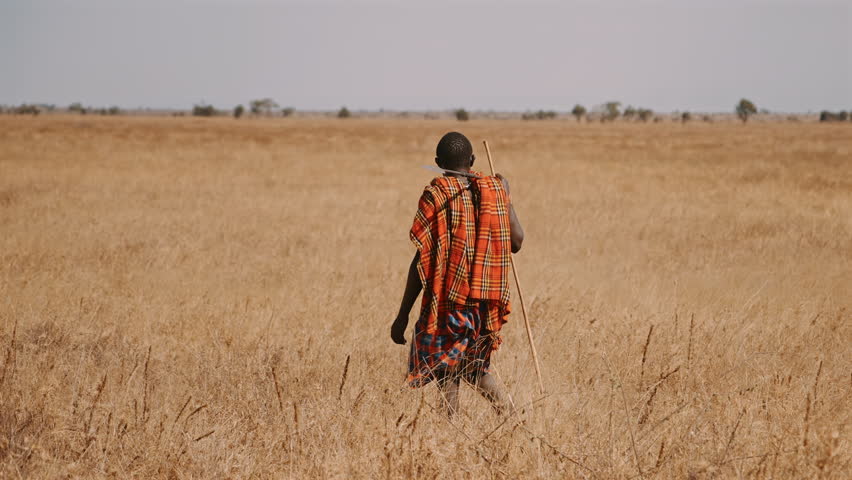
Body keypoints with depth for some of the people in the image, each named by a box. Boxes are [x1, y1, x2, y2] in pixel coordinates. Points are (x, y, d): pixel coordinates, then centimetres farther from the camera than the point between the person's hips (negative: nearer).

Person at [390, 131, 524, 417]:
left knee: (446, 374, 3)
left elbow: (422, 260, -10)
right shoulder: (496, 189, 5)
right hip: (489, 302, 5)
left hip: (450, 300, -5)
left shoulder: (435, 196, -7)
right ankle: (508, 412, 4)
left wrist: (402, 315, -7)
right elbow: (516, 242, 11)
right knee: (473, 366, 22)